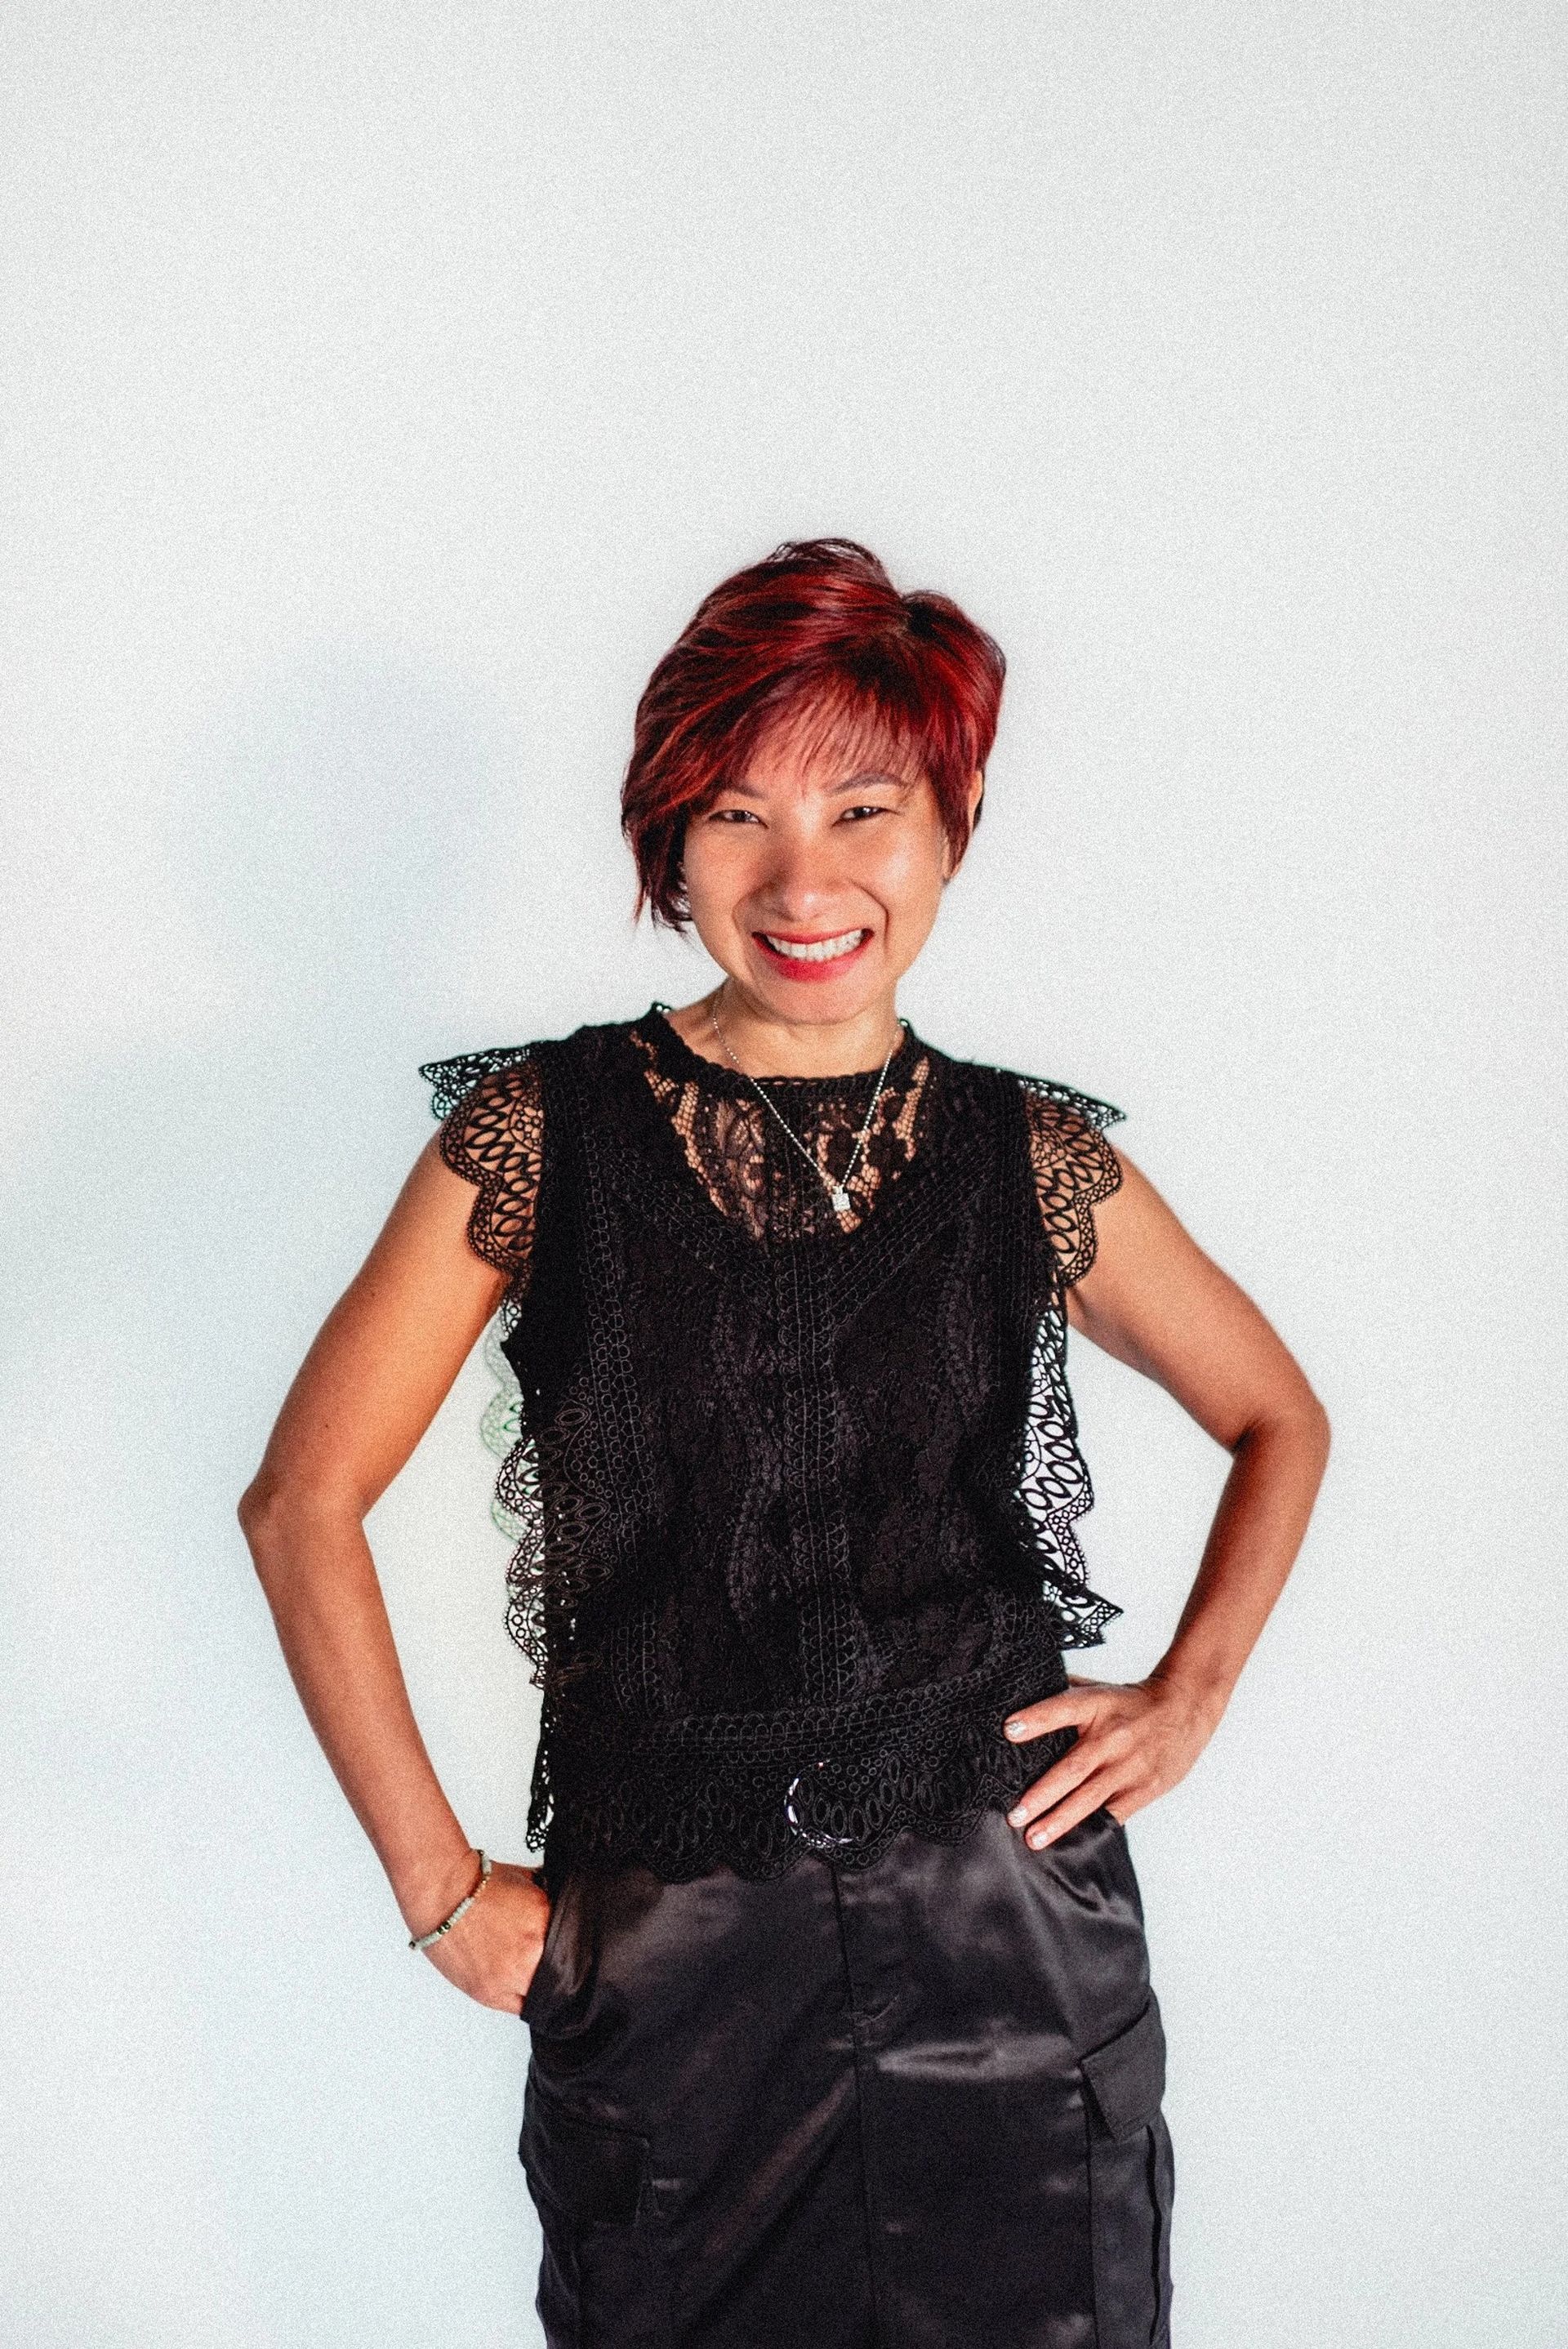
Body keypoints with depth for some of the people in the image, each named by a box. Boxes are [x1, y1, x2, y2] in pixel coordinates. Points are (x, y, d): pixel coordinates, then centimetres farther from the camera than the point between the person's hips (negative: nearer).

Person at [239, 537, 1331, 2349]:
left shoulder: (1033, 1159, 0)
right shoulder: (542, 1129, -5)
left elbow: (1277, 1421, 16)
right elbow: (304, 1503, -4)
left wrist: (1189, 1696, 4)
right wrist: (440, 1889, -4)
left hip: (1002, 1920, 1)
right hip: (660, 1945, -1)